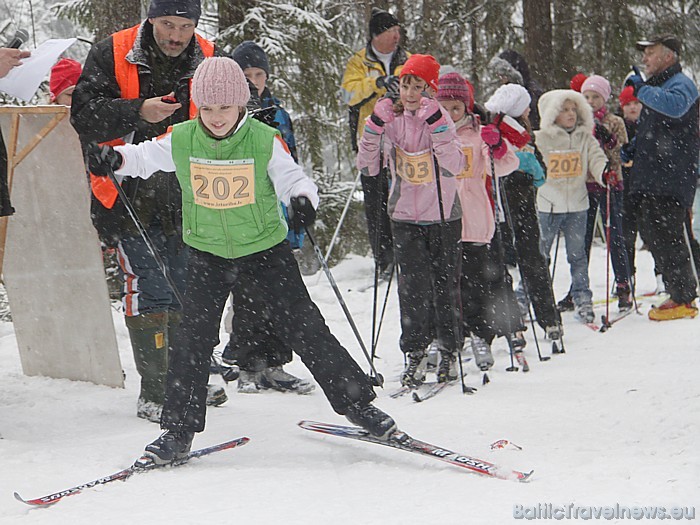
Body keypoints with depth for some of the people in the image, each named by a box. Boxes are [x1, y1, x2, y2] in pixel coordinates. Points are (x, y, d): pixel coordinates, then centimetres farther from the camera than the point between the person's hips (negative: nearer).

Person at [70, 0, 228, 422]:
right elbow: (85, 116, -11)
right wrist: (138, 112, -25)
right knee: (149, 290, -8)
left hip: (184, 197, 4)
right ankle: (155, 391, -1)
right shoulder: (112, 55, -6)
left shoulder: (210, 61, 2)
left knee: (186, 291, 12)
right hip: (129, 196, -3)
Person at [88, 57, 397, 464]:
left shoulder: (264, 140, -14)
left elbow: (292, 177, -15)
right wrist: (115, 158, -20)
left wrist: (303, 198, -38)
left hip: (266, 250, -1)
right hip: (209, 255, 2)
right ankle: (178, 430, 6)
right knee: (194, 337, -5)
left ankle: (358, 402, 14)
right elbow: (144, 157, 1)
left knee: (305, 328, 1)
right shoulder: (181, 141, -8)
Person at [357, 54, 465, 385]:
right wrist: (375, 126, -17)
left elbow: (454, 166, -23)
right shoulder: (392, 119, 0)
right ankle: (415, 353, -1)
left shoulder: (440, 119, -7)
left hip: (444, 216, -1)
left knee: (446, 285, 4)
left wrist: (436, 125, -30)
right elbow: (367, 167, -5)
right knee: (414, 285, -10)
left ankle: (449, 352, 18)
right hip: (405, 217, 1)